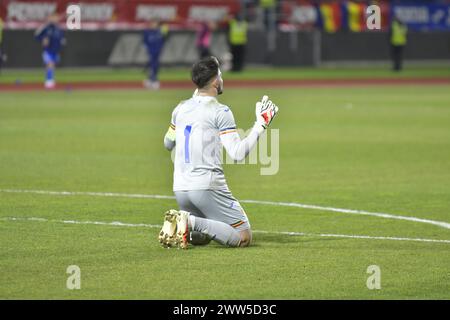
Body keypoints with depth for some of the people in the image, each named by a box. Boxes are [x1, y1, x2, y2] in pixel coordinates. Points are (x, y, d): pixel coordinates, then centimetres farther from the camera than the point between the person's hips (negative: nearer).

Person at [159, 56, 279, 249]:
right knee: (243, 238, -4)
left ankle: (177, 224, -5)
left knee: (201, 237, 26)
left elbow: (168, 144, 28)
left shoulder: (181, 109, 11)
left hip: (180, 188, 7)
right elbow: (238, 153, -14)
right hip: (207, 186, -7)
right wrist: (261, 124, -5)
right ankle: (193, 222, -21)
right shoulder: (220, 112, -8)